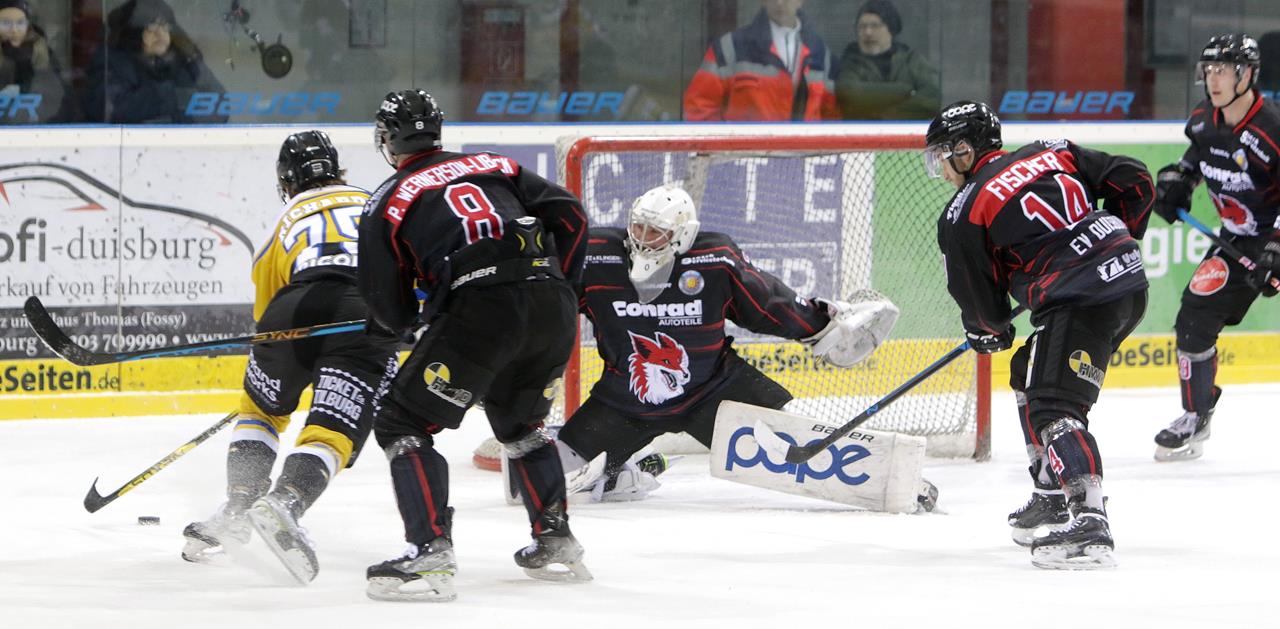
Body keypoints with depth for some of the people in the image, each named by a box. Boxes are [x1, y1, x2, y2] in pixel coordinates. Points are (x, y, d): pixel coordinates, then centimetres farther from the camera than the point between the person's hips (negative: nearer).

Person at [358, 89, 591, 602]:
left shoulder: (388, 202, 14)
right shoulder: (494, 166, 26)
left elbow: (390, 310, 12)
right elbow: (569, 217, 15)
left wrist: (416, 319, 34)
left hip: (481, 310, -6)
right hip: (553, 308, 6)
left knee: (404, 424, 4)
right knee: (520, 423, 31)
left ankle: (430, 555, -11)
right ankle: (555, 544, 29)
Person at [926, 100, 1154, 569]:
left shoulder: (963, 216, 1)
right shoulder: (1052, 154, 17)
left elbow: (982, 304, 6)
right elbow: (1134, 183, 14)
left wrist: (990, 332, 29)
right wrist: (1117, 238, 29)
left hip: (1081, 300, -9)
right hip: (1130, 279, 9)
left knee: (1053, 407, -15)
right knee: (1029, 376, 24)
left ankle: (1088, 524, -33)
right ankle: (1053, 497, 30)